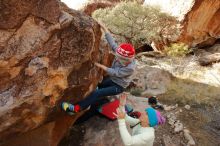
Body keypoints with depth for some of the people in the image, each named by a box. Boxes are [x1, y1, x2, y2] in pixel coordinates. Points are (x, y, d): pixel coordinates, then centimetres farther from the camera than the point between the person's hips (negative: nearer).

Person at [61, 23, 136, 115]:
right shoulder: (122, 56, -17)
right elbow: (112, 42, -16)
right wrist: (103, 27, -20)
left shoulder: (130, 68, -33)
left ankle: (76, 108, -16)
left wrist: (100, 66, -24)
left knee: (97, 93, -20)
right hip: (112, 79, 8)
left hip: (118, 86, -8)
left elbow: (114, 72, -29)